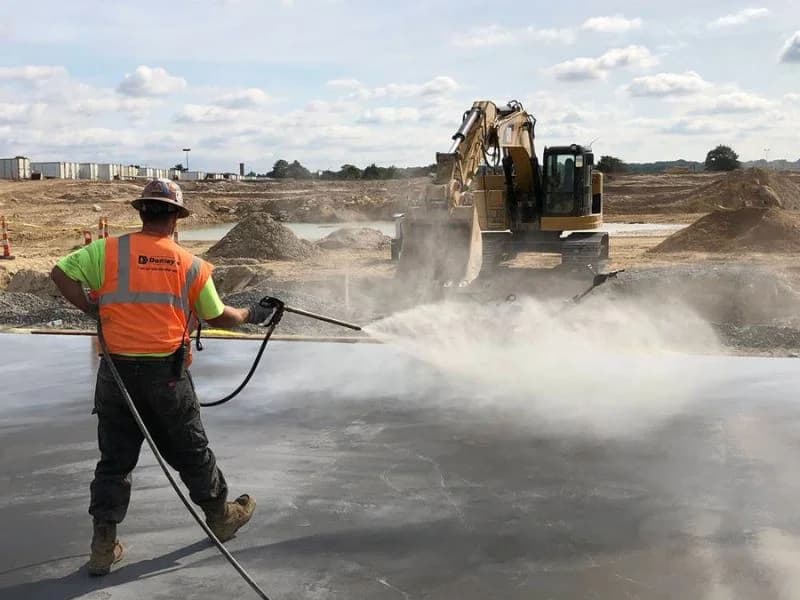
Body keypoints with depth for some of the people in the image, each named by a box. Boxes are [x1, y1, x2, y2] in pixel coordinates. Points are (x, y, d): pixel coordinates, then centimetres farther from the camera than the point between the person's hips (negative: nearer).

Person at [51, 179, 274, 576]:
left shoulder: (108, 250, -4)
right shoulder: (192, 265, -2)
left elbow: (61, 272, -7)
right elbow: (218, 318, 7)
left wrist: (93, 311, 1)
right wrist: (250, 315, 25)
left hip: (117, 372, 1)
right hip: (167, 375, -1)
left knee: (114, 459, 13)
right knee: (191, 452, 17)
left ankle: (103, 546, 15)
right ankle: (221, 516, 35)